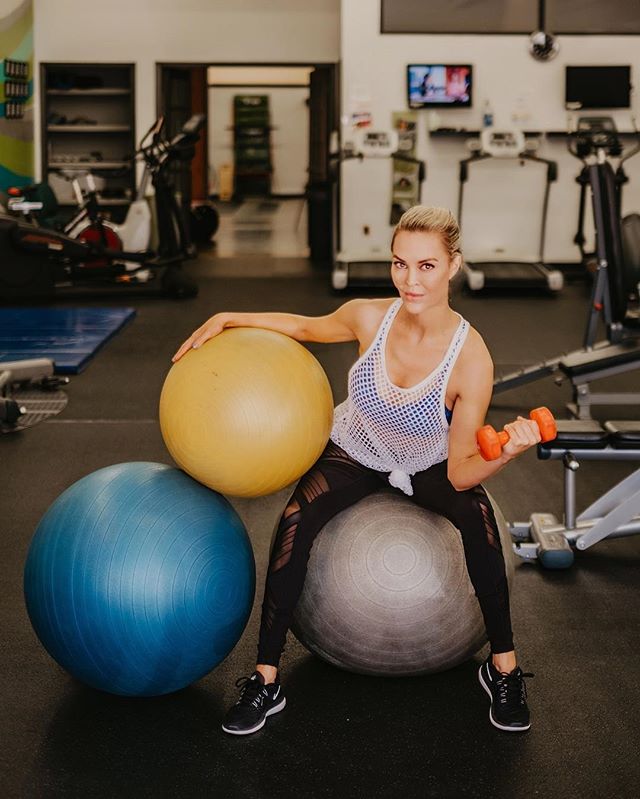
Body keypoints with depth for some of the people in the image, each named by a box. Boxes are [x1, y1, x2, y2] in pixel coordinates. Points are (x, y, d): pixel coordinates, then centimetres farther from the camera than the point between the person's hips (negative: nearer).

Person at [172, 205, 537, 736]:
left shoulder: (471, 359, -30)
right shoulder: (370, 318, -24)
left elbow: (461, 473, -26)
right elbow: (306, 326, -1)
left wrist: (506, 453, -45)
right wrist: (226, 321, -9)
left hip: (429, 467, -1)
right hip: (355, 453, 2)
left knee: (477, 516, -32)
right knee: (295, 522, -27)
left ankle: (503, 668, -15)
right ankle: (266, 680, -16)